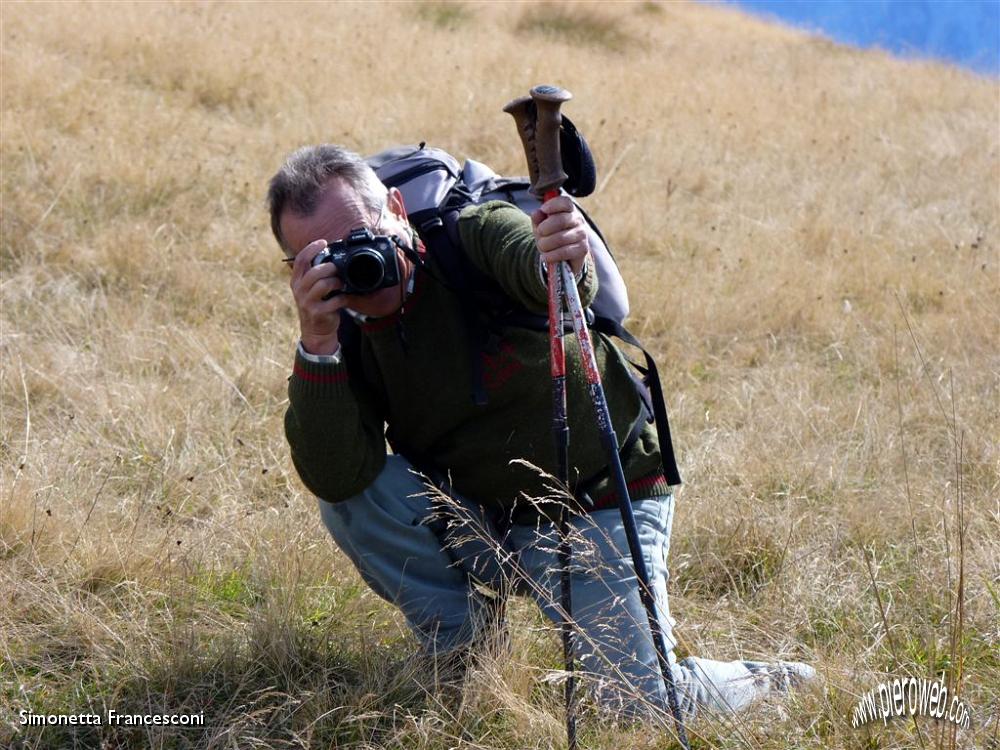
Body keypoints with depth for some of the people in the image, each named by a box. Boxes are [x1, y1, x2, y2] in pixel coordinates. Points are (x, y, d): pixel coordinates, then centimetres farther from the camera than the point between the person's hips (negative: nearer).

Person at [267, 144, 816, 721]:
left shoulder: (477, 237, -18)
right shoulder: (342, 327, -10)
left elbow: (534, 269, -44)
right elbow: (333, 477, -23)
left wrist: (565, 265, -68)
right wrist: (317, 346, -35)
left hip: (602, 504, -3)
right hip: (476, 520, 4)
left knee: (641, 701, -16)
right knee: (352, 494, -22)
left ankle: (762, 684, 17)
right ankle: (458, 650, -2)